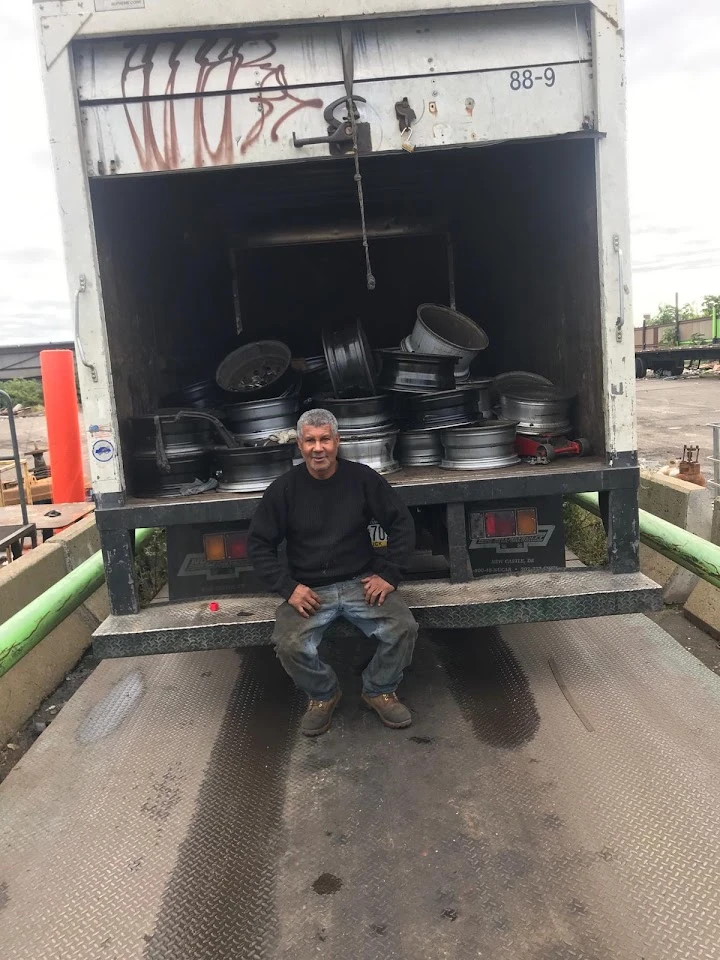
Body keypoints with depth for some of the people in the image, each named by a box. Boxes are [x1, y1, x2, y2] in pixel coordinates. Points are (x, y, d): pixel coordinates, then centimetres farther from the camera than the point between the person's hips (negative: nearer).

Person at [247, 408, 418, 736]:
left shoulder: (362, 478, -4)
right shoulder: (284, 488, -4)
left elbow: (402, 523, 3)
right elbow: (258, 544, 1)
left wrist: (389, 574, -5)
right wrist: (288, 587, -10)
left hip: (360, 583, 1)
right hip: (308, 589, 0)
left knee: (404, 628, -21)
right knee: (289, 645, -25)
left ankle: (380, 690, 10)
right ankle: (322, 695, 9)